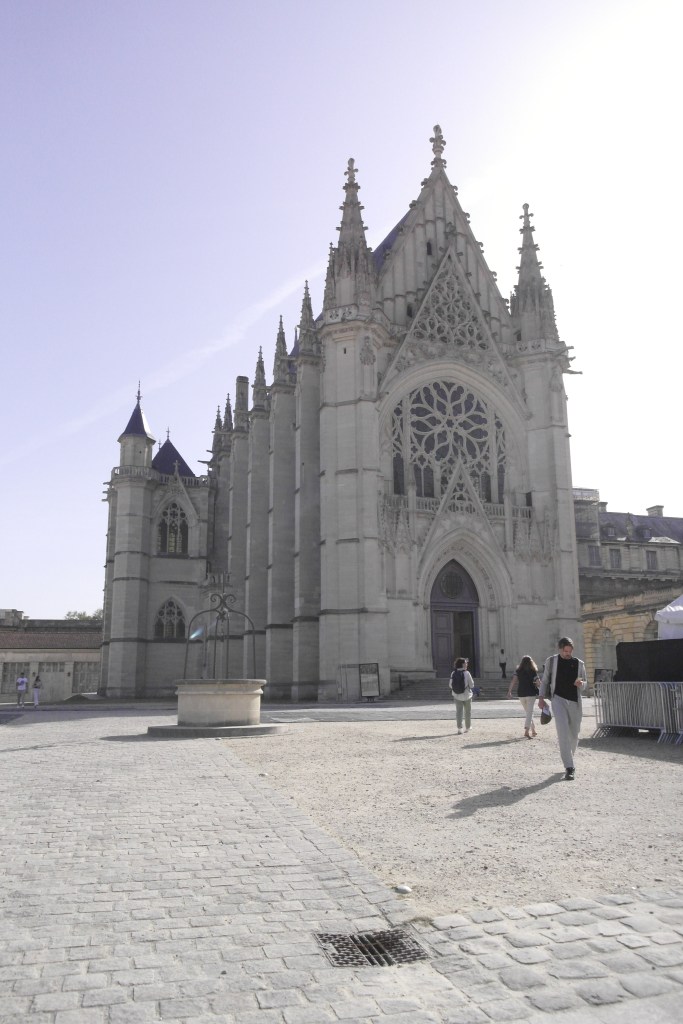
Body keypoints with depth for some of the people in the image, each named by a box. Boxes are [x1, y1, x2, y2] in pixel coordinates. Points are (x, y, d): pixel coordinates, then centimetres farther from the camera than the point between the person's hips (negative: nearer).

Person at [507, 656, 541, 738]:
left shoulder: (517, 671, 2)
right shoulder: (533, 671, -2)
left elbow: (513, 680, -8)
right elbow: (538, 682, -5)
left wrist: (509, 691, -8)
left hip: (521, 694, 3)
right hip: (531, 693, -3)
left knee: (528, 712, 19)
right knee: (530, 712, -5)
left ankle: (533, 730, 26)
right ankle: (527, 731, -22)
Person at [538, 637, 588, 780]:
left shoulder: (579, 664, 8)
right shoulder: (552, 661, 4)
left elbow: (585, 683, 15)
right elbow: (545, 680, 9)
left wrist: (581, 684, -9)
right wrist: (541, 697, -1)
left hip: (574, 701, 3)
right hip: (558, 699, -3)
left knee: (574, 734, 10)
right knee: (563, 731, -16)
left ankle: (569, 759, 36)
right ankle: (569, 768, -17)